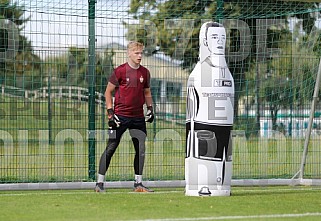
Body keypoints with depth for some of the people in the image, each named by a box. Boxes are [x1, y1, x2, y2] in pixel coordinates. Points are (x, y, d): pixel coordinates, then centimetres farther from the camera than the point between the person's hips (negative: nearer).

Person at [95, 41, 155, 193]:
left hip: (138, 117, 5)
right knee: (111, 148, -4)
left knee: (141, 149, 3)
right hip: (120, 116, -5)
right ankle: (100, 183, 0)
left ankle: (138, 184, 12)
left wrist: (150, 108, 6)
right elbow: (108, 92, -2)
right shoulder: (120, 71, -6)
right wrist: (110, 113, -8)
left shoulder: (145, 72, 9)